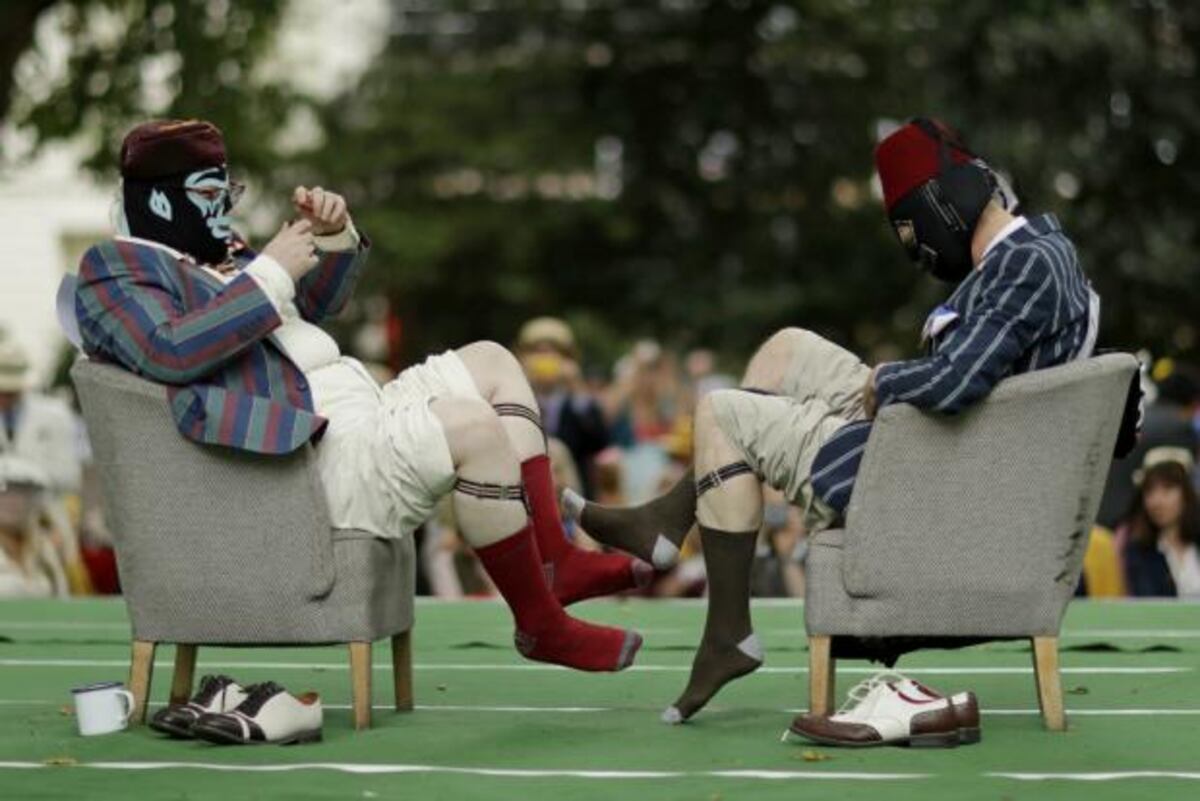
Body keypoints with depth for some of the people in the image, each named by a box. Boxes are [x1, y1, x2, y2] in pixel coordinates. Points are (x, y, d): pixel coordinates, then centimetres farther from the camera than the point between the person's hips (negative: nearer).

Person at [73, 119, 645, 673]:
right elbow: (168, 354, -23)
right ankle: (541, 627, -18)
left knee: (488, 363, 10)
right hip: (308, 458, -11)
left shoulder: (213, 257, 26)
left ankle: (553, 564, -2)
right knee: (474, 426, -25)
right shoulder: (115, 269, -3)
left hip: (360, 425, 11)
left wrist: (333, 235, 11)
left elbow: (315, 306, 32)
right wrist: (271, 273, -17)